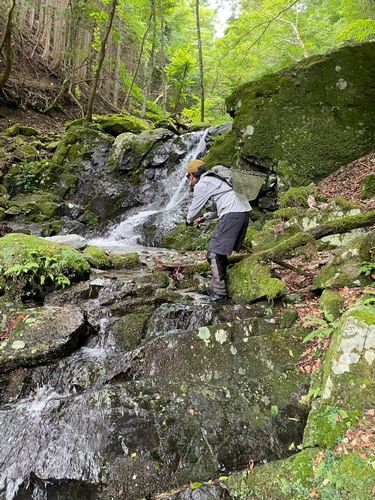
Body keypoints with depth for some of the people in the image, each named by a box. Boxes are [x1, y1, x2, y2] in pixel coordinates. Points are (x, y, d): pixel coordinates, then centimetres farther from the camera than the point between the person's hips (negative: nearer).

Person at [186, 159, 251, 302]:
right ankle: (214, 287, 24)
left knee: (214, 253, -6)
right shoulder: (215, 179, 27)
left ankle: (219, 293, -5)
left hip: (231, 215, -10)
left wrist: (189, 221, 29)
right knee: (221, 252, 16)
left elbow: (194, 208, 7)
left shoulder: (202, 184, -2)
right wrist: (206, 216, 49)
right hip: (244, 212, 10)